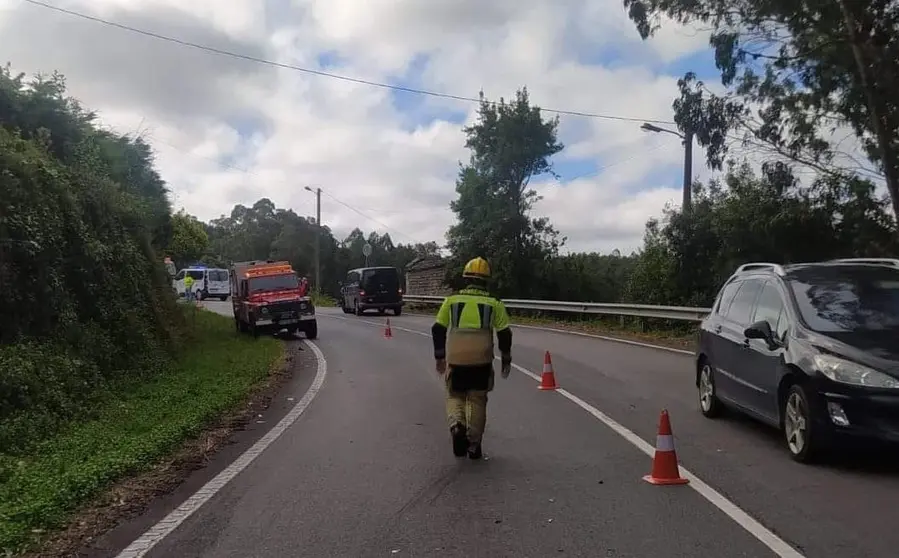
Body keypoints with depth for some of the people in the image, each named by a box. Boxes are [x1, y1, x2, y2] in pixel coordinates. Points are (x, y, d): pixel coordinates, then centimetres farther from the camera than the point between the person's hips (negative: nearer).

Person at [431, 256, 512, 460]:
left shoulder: (451, 300, 5)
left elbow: (438, 329, 6)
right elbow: (505, 334, 2)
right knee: (477, 400, 13)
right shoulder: (494, 304, 3)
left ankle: (456, 424, -10)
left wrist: (440, 357, 16)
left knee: (455, 396, 17)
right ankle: (474, 445, 15)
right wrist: (506, 360, 14)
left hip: (455, 360, 0)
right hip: (482, 361, 0)